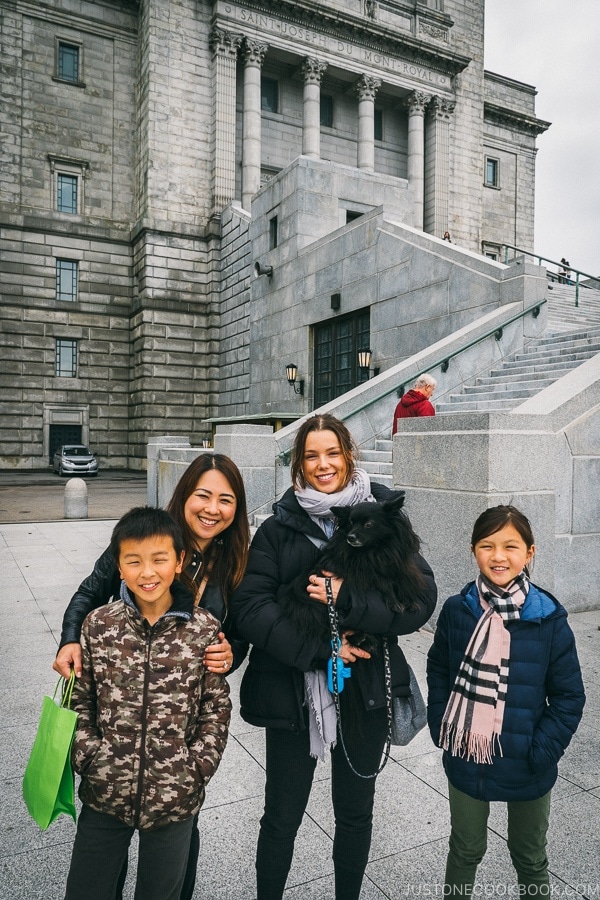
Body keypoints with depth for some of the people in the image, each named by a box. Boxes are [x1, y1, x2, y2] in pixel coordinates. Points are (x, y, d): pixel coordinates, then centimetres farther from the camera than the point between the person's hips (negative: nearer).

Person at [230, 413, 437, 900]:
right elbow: (250, 608, -12)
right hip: (292, 692, -1)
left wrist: (347, 599, -23)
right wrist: (320, 649, -19)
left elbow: (422, 598, -12)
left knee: (355, 812, 22)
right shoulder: (277, 530, -3)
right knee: (281, 818, 15)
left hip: (364, 692, 1)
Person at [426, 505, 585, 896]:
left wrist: (541, 752, -13)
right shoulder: (457, 611, -10)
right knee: (465, 851, 22)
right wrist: (441, 728, -4)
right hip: (465, 760, 1)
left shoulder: (549, 619, -15)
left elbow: (569, 696, -8)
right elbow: (438, 672, 4)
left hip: (527, 769, -1)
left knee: (530, 858, 23)